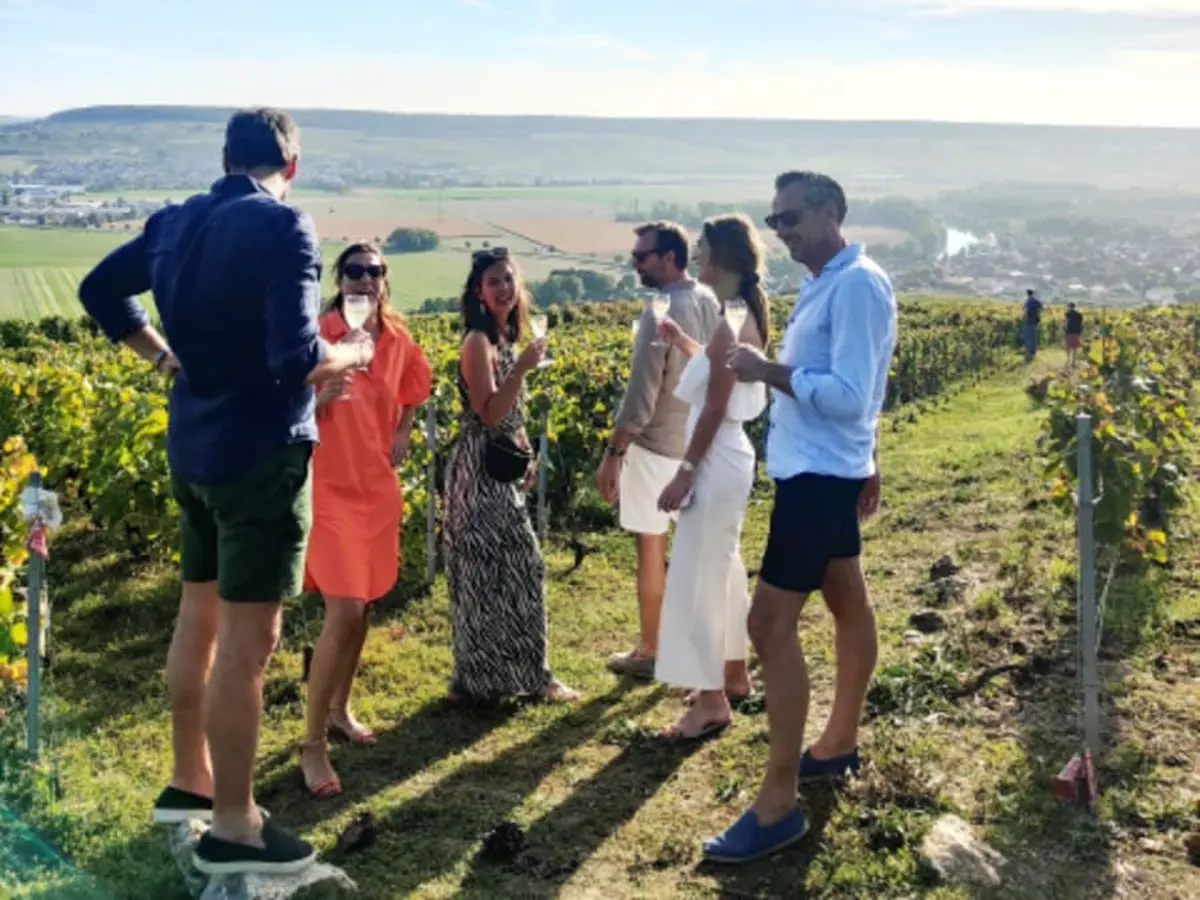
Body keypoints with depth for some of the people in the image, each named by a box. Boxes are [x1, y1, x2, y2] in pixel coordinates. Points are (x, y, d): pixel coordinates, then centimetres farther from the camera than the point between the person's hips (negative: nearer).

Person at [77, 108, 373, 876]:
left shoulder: (175, 223, 7)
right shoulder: (283, 227, -17)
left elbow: (100, 289, 18)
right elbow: (294, 358, -24)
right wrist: (353, 353, -5)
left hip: (193, 447, 8)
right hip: (261, 453, -8)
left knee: (199, 617, 19)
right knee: (248, 639, -1)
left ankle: (190, 780, 33)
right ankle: (233, 827, 9)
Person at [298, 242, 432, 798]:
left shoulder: (397, 339, 3)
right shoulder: (319, 336, -13)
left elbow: (412, 386, 25)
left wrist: (402, 432, 11)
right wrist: (324, 394, -30)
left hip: (379, 485, 6)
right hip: (331, 487, -6)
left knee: (365, 604, 14)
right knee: (343, 612, -13)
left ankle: (339, 709, 33)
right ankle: (312, 742, -1)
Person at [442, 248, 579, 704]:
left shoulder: (506, 338, 13)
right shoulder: (478, 341, -14)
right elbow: (489, 413, -21)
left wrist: (525, 456, 17)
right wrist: (522, 368, -27)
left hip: (502, 467, 9)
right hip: (481, 468, -9)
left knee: (515, 565, 12)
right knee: (493, 568, -5)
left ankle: (518, 671, 22)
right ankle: (483, 677, 4)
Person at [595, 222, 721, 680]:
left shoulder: (660, 312, -22)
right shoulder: (711, 302, 1)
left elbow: (640, 397, -22)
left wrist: (612, 454, -16)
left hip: (656, 446, -7)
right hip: (699, 443, 7)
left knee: (651, 547, 4)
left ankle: (649, 651, 14)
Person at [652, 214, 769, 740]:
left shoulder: (728, 324, -20)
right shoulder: (746, 316, 9)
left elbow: (714, 409, -21)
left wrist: (685, 473, -18)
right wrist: (685, 345, 18)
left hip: (716, 463, -10)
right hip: (730, 458, 10)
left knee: (696, 578, -3)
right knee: (722, 569, 20)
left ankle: (712, 703, 4)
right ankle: (733, 674, 33)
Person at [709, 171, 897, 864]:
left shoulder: (857, 285, -19)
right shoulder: (827, 283, 11)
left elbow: (850, 394, -26)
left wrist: (767, 371, -21)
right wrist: (870, 464, 23)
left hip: (822, 476, -10)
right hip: (819, 470, 10)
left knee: (770, 625, -11)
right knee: (850, 605, 20)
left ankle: (779, 804, -4)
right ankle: (841, 743, 36)